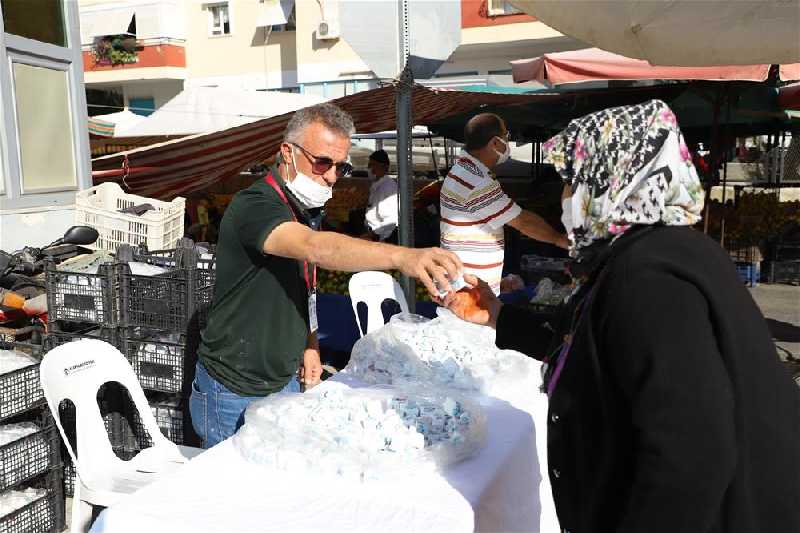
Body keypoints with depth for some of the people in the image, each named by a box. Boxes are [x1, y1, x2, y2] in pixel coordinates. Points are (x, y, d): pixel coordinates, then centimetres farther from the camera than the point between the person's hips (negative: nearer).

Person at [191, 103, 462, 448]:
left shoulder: (307, 210, 6)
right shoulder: (254, 206, -24)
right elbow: (316, 248, -44)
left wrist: (310, 344, 9)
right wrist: (401, 257, -56)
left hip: (285, 380, 8)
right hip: (235, 392, -8)